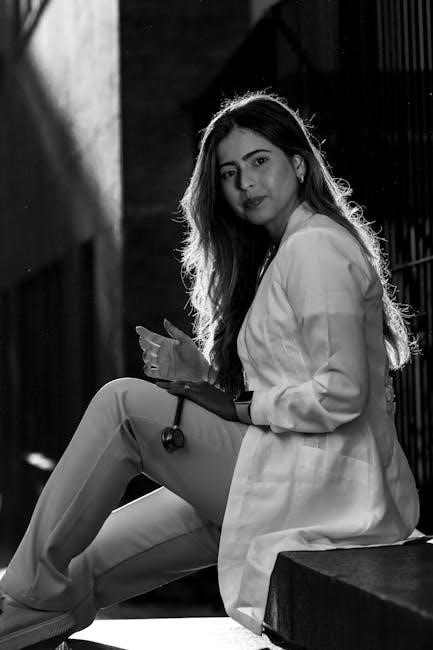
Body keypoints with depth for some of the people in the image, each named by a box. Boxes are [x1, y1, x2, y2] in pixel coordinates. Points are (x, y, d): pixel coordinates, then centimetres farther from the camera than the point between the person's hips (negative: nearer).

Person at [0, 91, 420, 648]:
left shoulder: (316, 247, -11)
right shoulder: (283, 252, 21)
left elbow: (342, 393, -21)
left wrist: (236, 405, -11)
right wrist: (204, 378, 1)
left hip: (321, 490, -10)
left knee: (121, 403, -9)